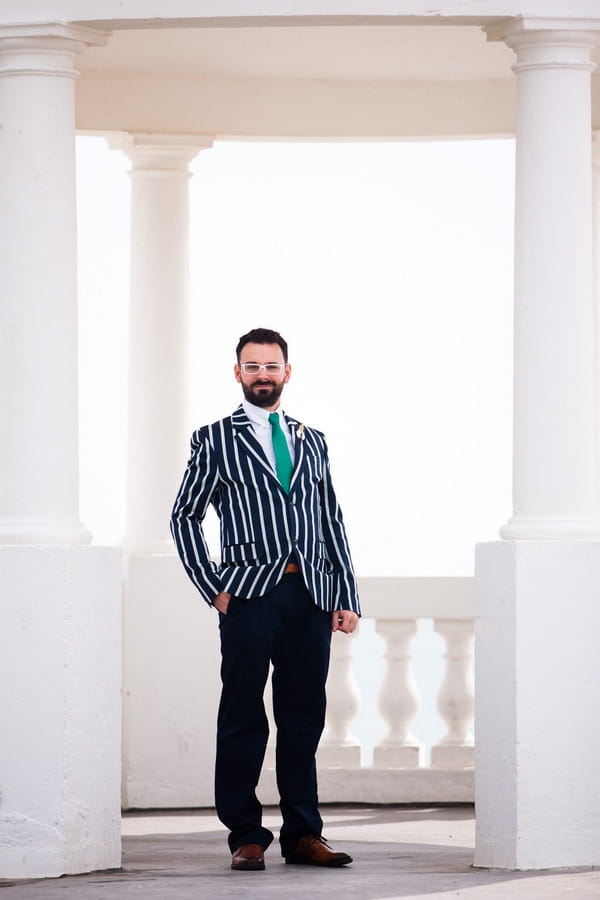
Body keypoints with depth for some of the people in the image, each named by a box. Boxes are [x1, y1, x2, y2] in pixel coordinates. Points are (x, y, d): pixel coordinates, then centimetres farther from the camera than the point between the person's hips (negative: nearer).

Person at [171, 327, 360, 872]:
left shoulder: (312, 442, 18)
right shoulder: (216, 440, 7)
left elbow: (332, 523, 17)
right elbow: (185, 517, 6)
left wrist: (346, 597, 9)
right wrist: (213, 590, -2)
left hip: (312, 596, 3)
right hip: (250, 596, -3)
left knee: (305, 719, 5)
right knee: (243, 722, -2)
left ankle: (303, 835, 9)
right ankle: (246, 837, 3)